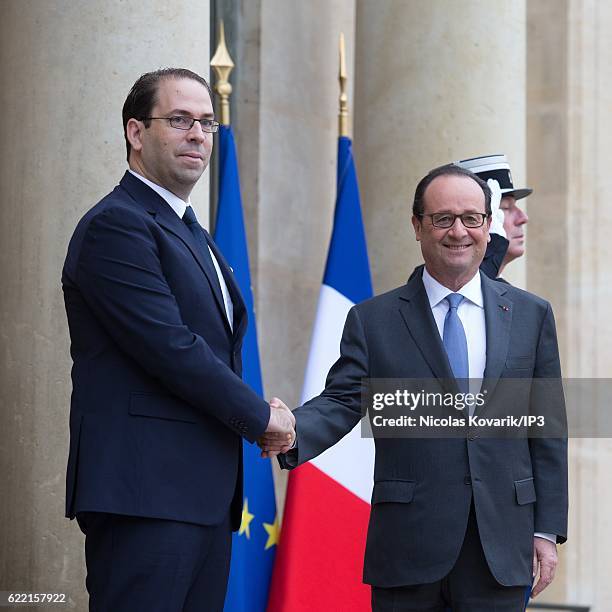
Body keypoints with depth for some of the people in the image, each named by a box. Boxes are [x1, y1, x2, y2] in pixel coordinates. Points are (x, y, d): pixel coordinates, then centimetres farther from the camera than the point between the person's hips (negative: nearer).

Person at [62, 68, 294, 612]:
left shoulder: (194, 236, 24)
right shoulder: (116, 224, -8)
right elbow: (169, 346, -17)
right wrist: (260, 415, -7)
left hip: (205, 495, 9)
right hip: (146, 490, -9)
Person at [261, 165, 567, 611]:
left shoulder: (532, 315, 8)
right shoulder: (372, 320, 5)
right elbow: (341, 401, -5)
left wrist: (547, 529, 4)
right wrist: (292, 431, -27)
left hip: (502, 545, 1)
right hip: (408, 548, -1)